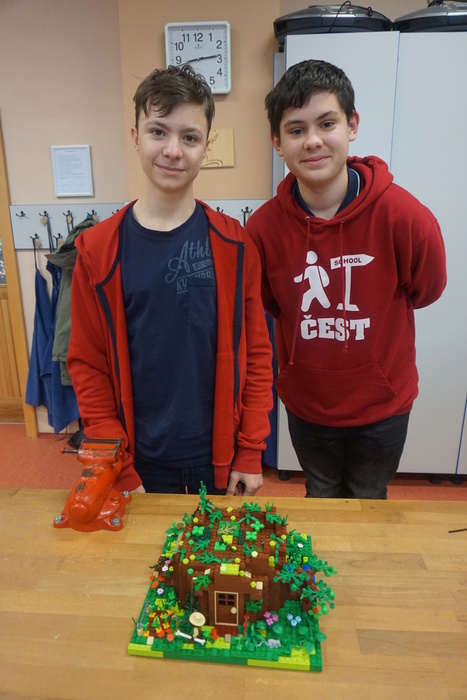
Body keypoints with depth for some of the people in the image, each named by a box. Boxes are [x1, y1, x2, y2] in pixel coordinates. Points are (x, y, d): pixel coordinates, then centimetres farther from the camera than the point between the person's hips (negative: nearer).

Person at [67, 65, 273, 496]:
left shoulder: (234, 245, -6)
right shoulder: (96, 250, -7)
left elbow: (256, 352, -4)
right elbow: (88, 365, -5)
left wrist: (251, 451, -5)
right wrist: (118, 472, -6)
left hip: (221, 454, 1)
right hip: (141, 460, 0)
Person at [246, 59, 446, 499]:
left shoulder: (404, 215, -22)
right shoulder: (263, 227, -19)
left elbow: (425, 290, -3)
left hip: (382, 403, 0)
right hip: (306, 402, 1)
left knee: (369, 501, 26)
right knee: (321, 499, 27)